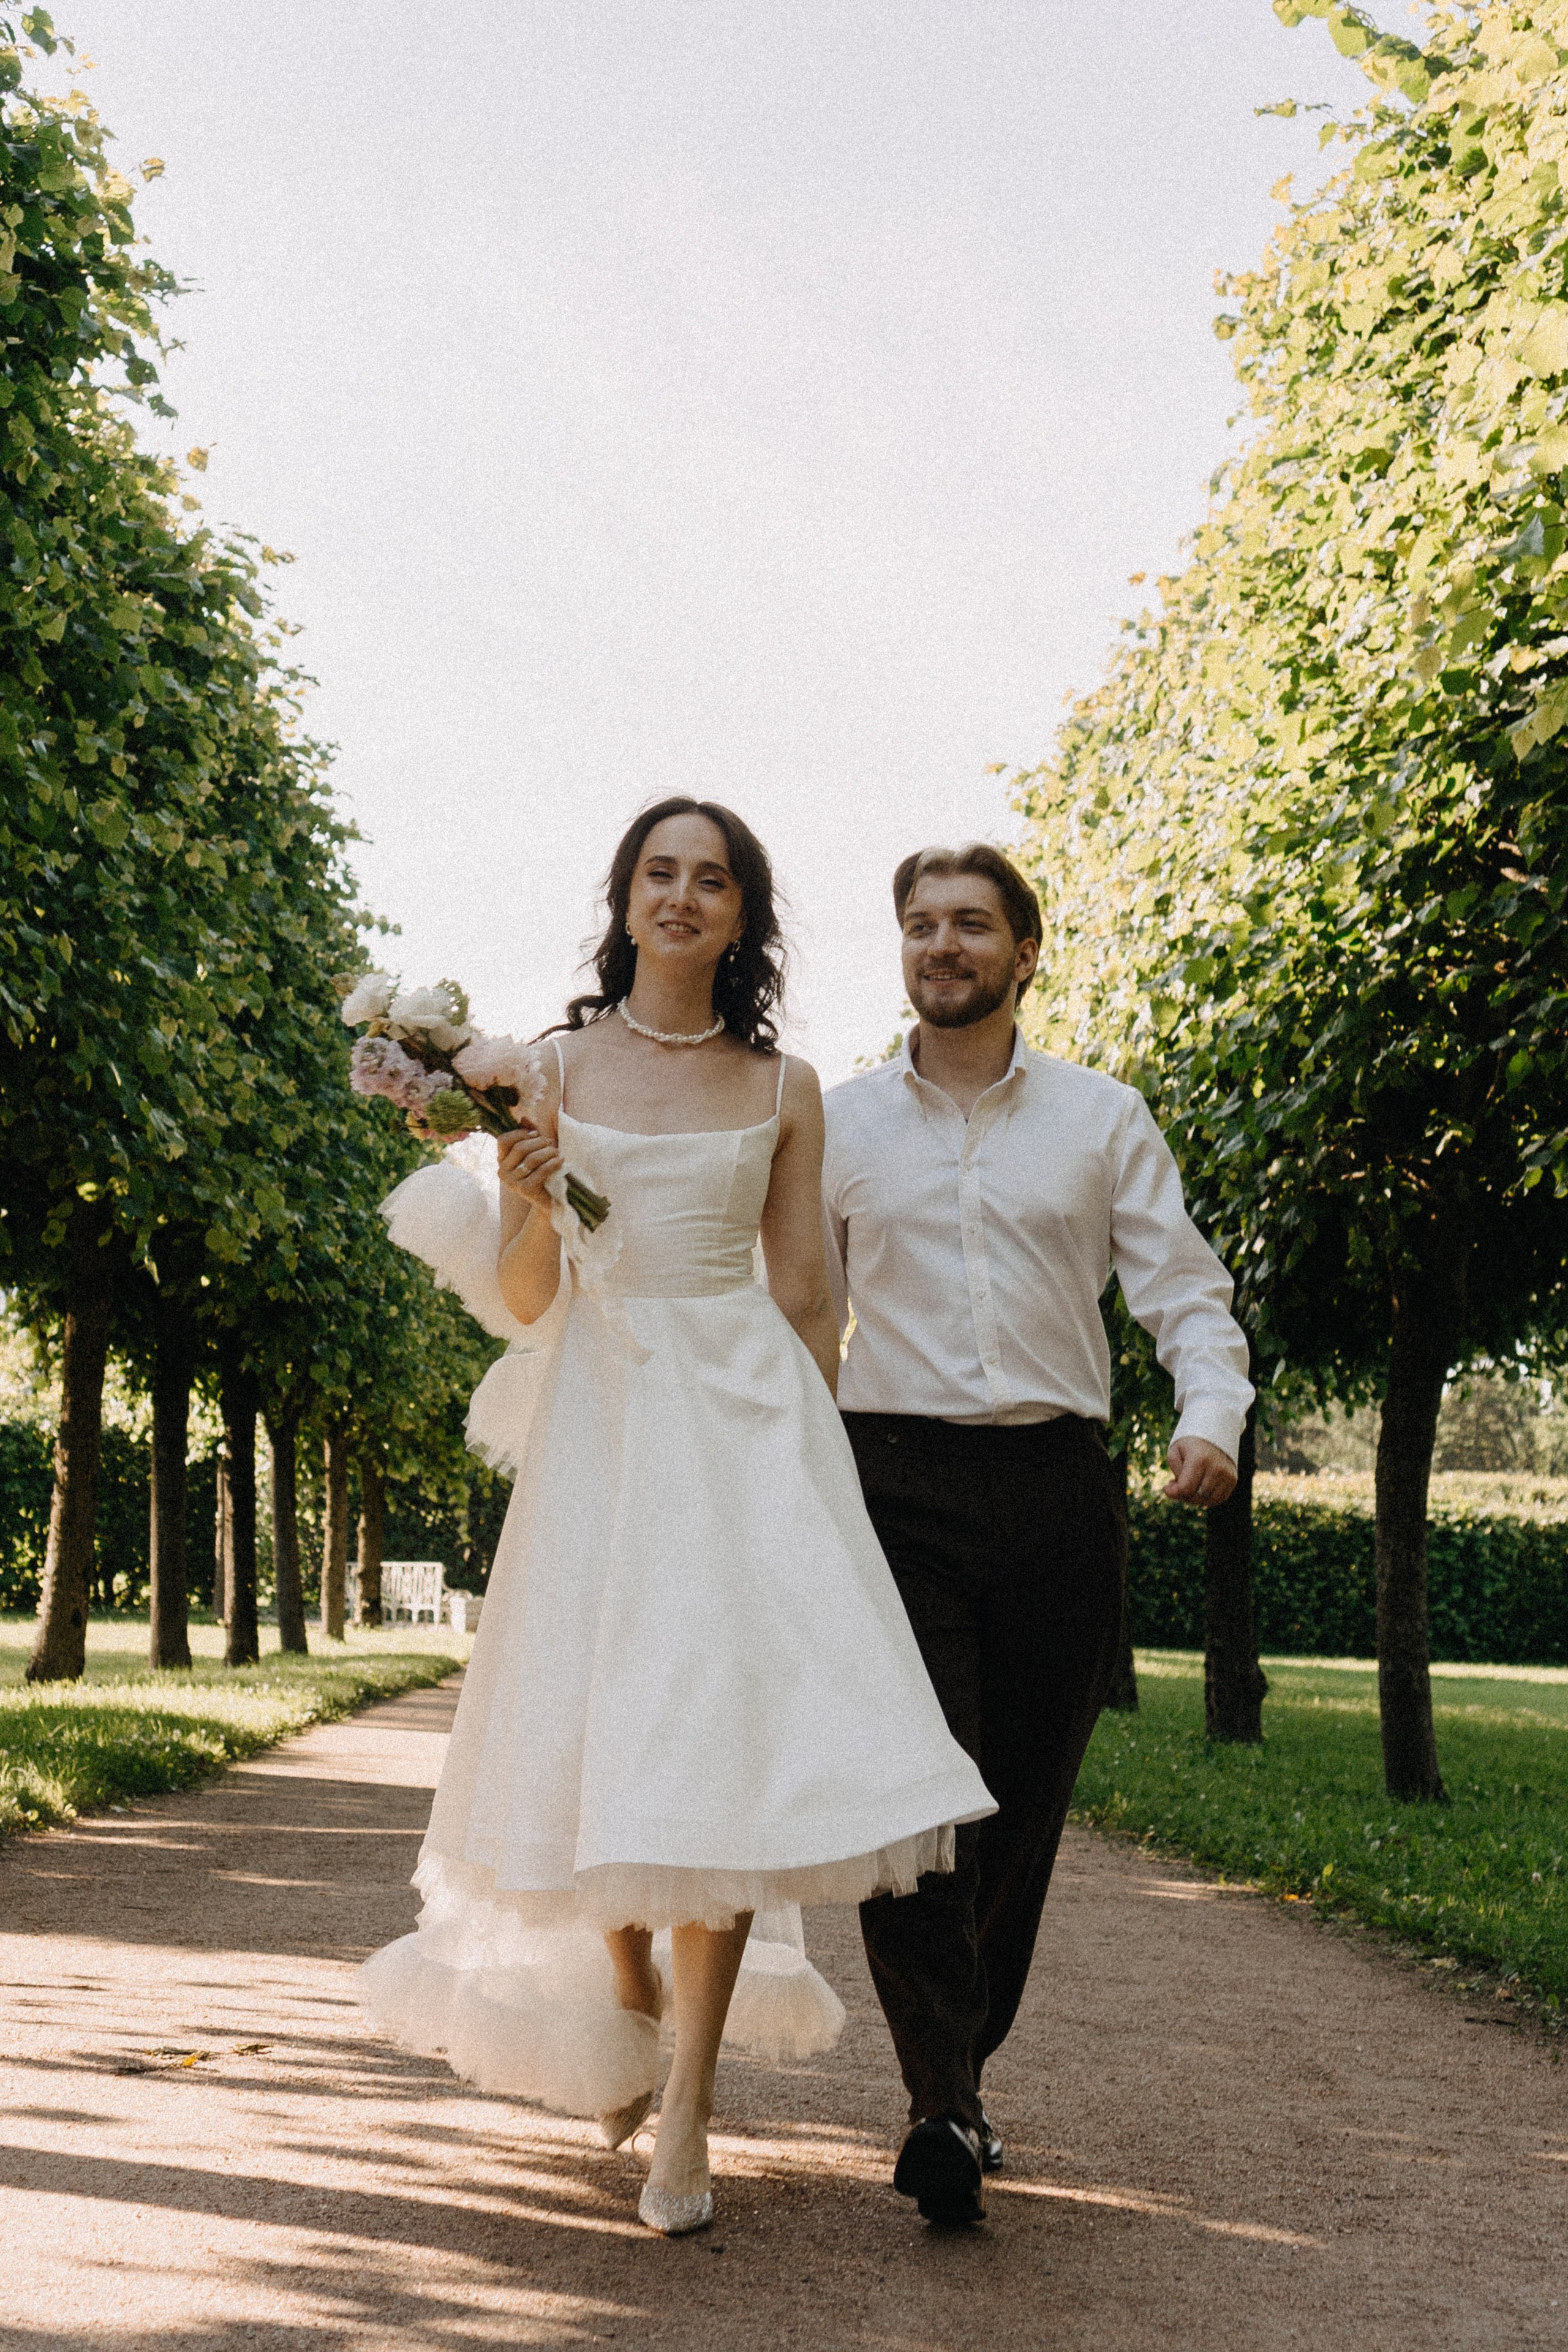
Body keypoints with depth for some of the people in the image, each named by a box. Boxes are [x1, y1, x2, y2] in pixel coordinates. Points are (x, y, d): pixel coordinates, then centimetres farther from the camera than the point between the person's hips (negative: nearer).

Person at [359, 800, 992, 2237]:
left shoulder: (784, 1086, 7)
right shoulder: (554, 1067, 5)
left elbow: (807, 1297, 9)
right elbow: (523, 1301, 4)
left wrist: (821, 1466, 4)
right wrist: (529, 1213, -17)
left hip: (746, 1415, 0)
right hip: (600, 1415, 1)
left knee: (733, 1735, -11)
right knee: (598, 1727, 4)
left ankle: (687, 2116, -5)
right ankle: (630, 2009, 34)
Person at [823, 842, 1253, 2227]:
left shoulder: (1103, 1120, 10)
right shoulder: (840, 1126, 12)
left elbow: (1184, 1287, 6)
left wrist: (1212, 1414, -14)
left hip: (1055, 1490, 1)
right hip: (898, 1488, -1)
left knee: (1025, 1805, 6)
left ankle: (963, 2071, 22)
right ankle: (941, 2112, -17)